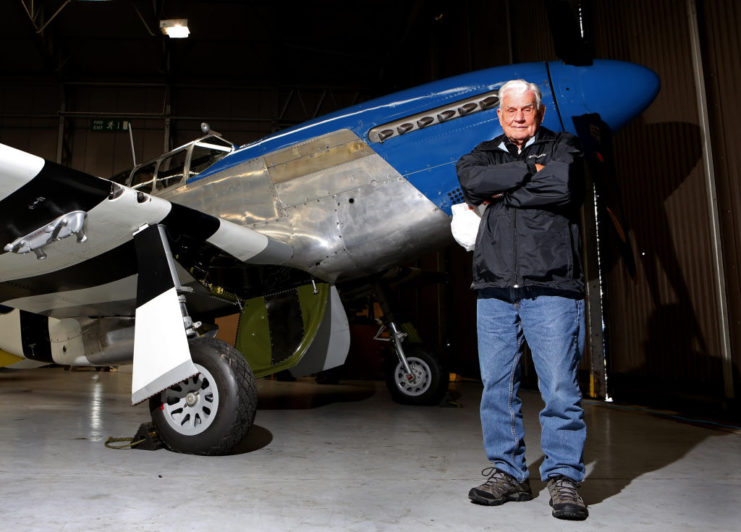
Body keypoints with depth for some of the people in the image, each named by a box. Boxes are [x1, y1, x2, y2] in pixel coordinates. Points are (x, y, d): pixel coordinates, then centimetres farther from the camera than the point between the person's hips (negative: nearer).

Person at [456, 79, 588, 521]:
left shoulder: (564, 148, 11)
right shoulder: (483, 155, 19)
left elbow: (561, 187, -12)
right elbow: (472, 181, -6)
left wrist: (501, 192, -4)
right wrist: (529, 170, -5)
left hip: (552, 289, -3)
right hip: (494, 290, 3)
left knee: (560, 386, -4)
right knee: (497, 385, 6)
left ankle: (564, 478, 11)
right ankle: (508, 473, 19)